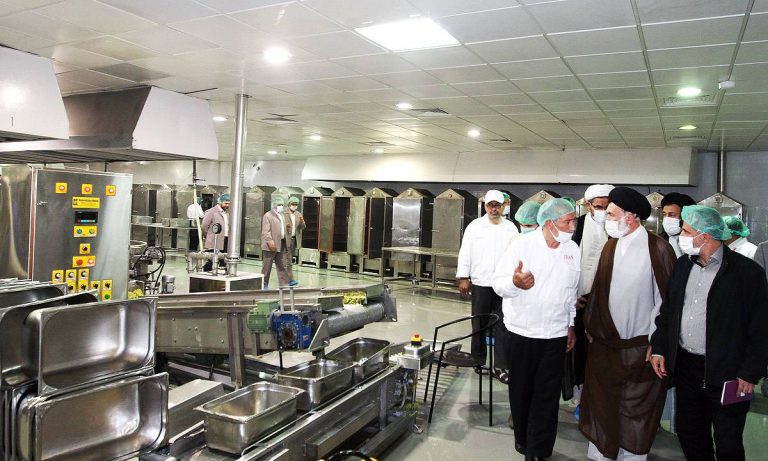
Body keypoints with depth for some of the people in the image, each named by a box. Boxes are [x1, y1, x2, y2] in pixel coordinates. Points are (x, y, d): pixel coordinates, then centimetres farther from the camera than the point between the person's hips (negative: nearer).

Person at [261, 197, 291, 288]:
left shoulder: (282, 215, 17)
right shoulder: (268, 215, -8)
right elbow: (265, 231, -15)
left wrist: (285, 243, 16)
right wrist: (270, 241, -25)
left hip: (281, 244, 8)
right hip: (271, 245, -8)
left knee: (282, 266, 8)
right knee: (267, 266, 2)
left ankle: (284, 283, 11)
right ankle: (264, 283, 11)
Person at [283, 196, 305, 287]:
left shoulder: (298, 214, 10)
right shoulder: (284, 214, -8)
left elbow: (303, 227, 7)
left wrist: (302, 221, -14)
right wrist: (285, 226, -27)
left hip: (294, 239, 6)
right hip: (286, 239, -6)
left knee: (290, 259, 14)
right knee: (288, 260, -8)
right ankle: (291, 279, -9)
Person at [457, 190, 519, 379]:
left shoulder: (510, 227, 7)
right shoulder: (475, 226, 2)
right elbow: (465, 252, 0)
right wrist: (463, 278, -4)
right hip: (480, 283, -1)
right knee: (479, 324, 8)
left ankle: (499, 365, 8)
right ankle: (478, 360, 22)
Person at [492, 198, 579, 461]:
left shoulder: (573, 250, 2)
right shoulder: (522, 244, -11)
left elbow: (572, 291, 15)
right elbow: (499, 283, -15)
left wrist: (572, 325, 18)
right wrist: (515, 283, -37)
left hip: (556, 334, 2)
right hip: (522, 332, -2)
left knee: (547, 396, 4)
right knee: (521, 390, 13)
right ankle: (523, 437, 35)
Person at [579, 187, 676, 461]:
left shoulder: (658, 248, -11)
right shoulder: (611, 245, 7)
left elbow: (665, 297, -10)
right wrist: (590, 326, 9)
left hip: (640, 347, -5)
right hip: (604, 343, 5)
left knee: (636, 408, 11)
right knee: (600, 403, 14)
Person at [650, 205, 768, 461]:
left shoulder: (747, 271, -12)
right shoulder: (683, 265, 5)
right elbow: (667, 310, 11)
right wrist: (659, 349, 5)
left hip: (727, 373, -5)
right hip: (685, 366, 5)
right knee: (689, 431, 18)